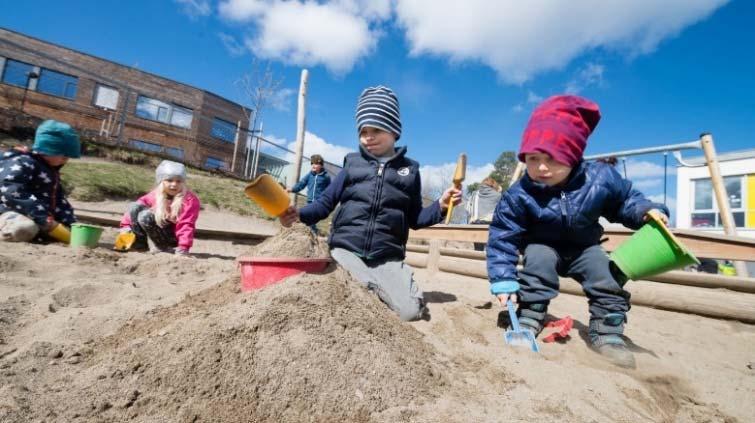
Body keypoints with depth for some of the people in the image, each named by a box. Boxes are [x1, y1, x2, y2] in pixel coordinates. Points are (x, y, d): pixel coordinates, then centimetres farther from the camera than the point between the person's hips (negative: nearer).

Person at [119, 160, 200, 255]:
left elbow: (186, 224, -26)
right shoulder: (156, 194, -3)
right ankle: (139, 244, -3)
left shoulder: (190, 200, -20)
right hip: (160, 227, 7)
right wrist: (126, 225, 0)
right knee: (134, 206, -7)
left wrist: (183, 247, -34)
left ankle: (164, 248, -13)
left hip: (173, 237, -7)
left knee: (145, 216, -26)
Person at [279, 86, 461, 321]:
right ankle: (369, 288, 12)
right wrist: (298, 214, -11)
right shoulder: (353, 164, 8)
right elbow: (326, 202, 6)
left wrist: (441, 206, -4)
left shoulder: (409, 169, 9)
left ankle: (375, 288, 16)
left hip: (387, 259, 1)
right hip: (346, 251, 0)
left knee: (410, 311, -12)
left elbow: (414, 219, 11)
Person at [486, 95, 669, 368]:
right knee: (538, 262, -28)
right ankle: (527, 320, -12)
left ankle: (607, 333, 9)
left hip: (584, 248, 3)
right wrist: (503, 281, -29)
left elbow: (625, 201, 2)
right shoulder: (519, 195, -30)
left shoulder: (600, 179, -22)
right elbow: (503, 238, -25)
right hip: (542, 247, -2)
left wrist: (647, 211, -19)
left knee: (606, 276, -9)